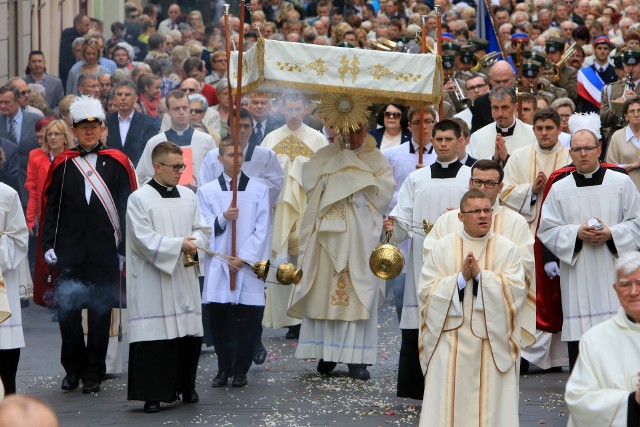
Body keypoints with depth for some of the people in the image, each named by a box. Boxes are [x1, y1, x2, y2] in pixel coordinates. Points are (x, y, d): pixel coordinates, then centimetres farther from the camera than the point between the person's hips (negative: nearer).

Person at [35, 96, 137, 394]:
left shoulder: (117, 163, 3)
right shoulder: (63, 165, 6)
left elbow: (126, 209, 3)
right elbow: (51, 209, 7)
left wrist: (124, 250, -1)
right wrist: (48, 246, 0)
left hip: (104, 253, -1)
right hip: (69, 252, 1)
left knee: (101, 312, 3)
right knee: (67, 310, -3)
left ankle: (94, 374, 13)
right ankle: (73, 369, 14)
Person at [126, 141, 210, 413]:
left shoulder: (188, 196, 12)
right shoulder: (139, 199, -5)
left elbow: (202, 229, 13)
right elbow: (144, 239, -12)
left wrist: (193, 242, -9)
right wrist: (179, 245, -15)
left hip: (185, 278, 5)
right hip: (153, 279, -5)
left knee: (190, 333, 6)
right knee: (155, 335, -7)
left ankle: (186, 387, 21)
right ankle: (153, 393, -1)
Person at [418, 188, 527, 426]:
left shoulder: (507, 249, 3)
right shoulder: (441, 248, 3)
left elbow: (517, 290, -9)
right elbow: (427, 291, -4)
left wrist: (480, 274, -15)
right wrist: (461, 277, -14)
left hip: (493, 341, 0)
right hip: (451, 340, 0)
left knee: (492, 402, 0)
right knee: (449, 402, -3)